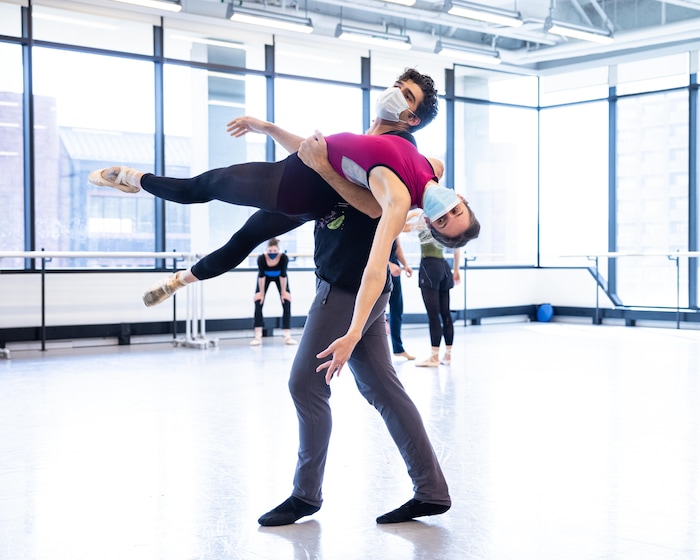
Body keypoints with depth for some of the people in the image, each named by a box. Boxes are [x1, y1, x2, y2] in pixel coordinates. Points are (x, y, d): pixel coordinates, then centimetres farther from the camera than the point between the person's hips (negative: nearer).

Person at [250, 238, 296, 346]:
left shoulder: (284, 258, -37)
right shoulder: (261, 258, -37)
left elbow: (283, 276, -26)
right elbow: (261, 276, -25)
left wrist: (283, 292, -17)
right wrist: (261, 293, -17)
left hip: (279, 277, 0)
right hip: (266, 277, 0)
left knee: (286, 302, -8)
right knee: (258, 302, -10)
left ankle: (288, 336, -4)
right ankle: (258, 336, -7)